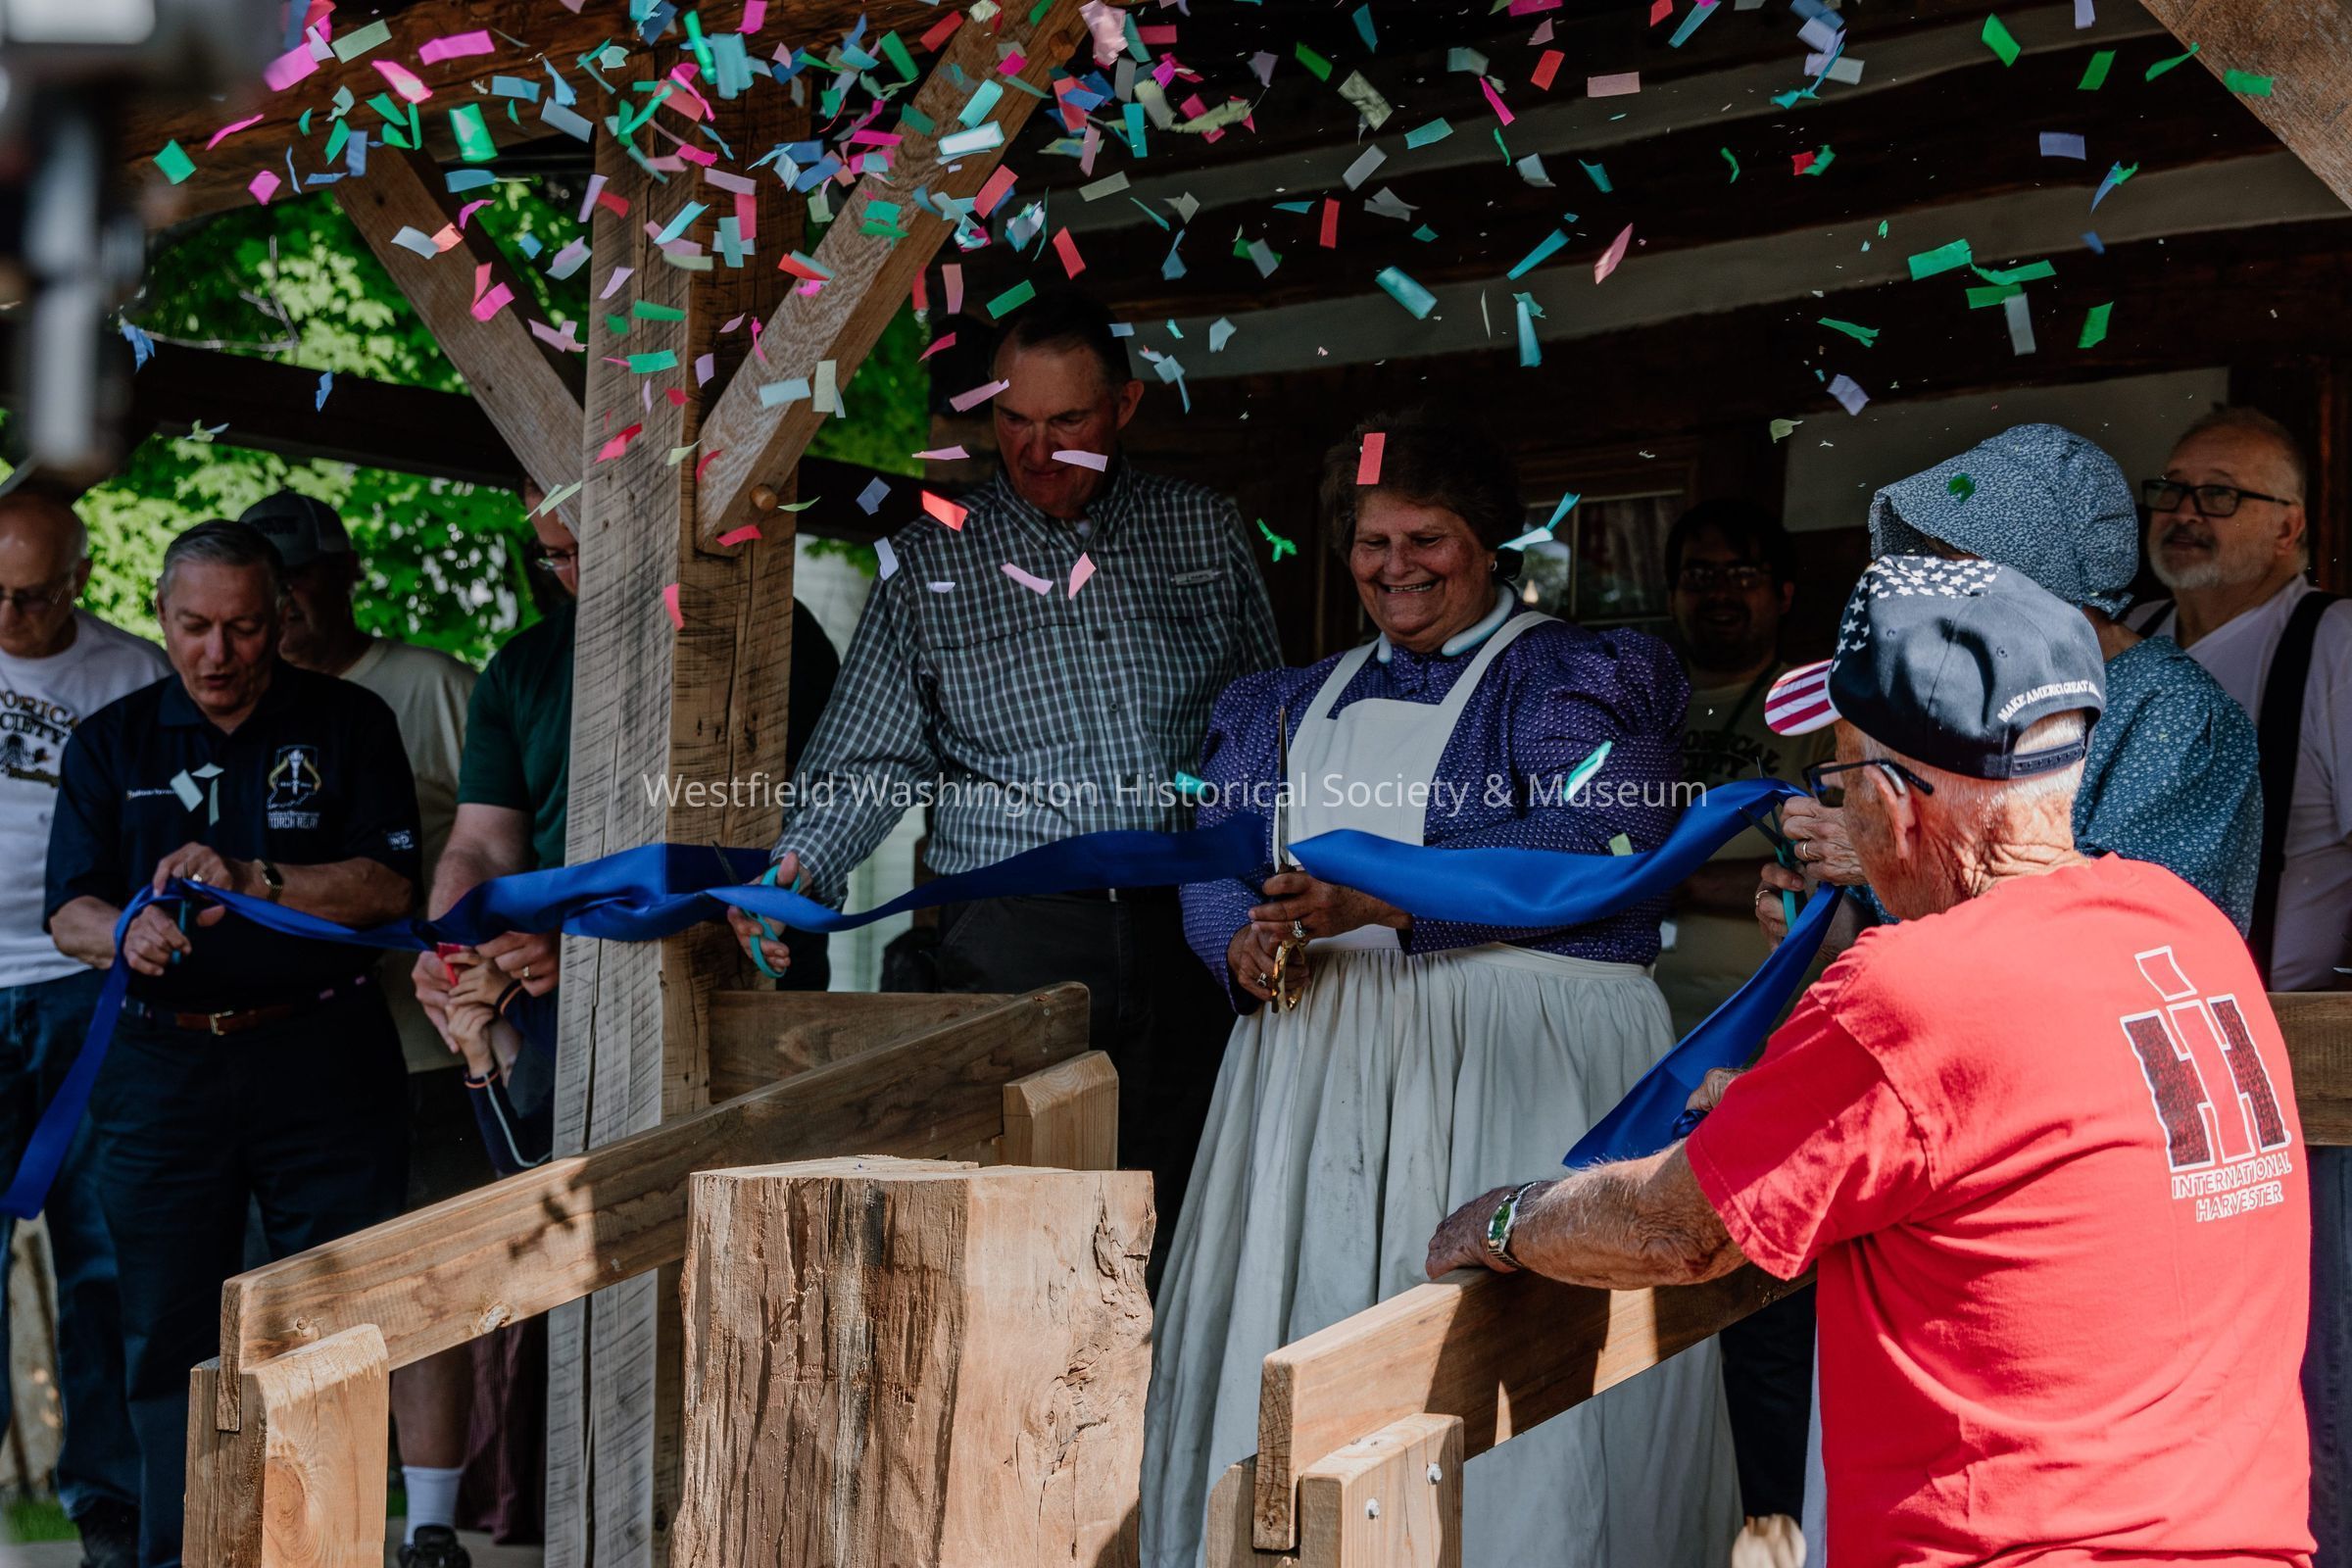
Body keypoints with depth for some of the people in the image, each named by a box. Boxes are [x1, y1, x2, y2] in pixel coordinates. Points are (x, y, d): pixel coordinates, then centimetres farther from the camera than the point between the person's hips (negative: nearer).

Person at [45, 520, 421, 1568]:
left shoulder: (347, 725, 5)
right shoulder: (112, 743, 10)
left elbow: (389, 887, -5)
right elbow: (68, 912, 3)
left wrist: (256, 881, -19)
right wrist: (126, 933, -20)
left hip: (320, 1058, -1)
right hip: (163, 1066, 2)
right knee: (168, 1328, 4)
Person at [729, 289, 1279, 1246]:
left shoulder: (1206, 533, 12)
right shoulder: (932, 566, 8)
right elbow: (868, 759, 6)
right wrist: (798, 865, -13)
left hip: (1187, 920, 1)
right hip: (1013, 934, -1)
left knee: (1179, 1206, -1)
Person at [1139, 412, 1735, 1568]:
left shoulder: (1577, 677, 5)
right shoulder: (1292, 705, 23)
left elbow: (1592, 843, -12)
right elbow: (1216, 864, 13)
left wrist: (1380, 897, -19)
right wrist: (1246, 949, -11)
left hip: (1519, 1051, -5)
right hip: (1323, 1053, 5)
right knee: (1304, 1335, -1)